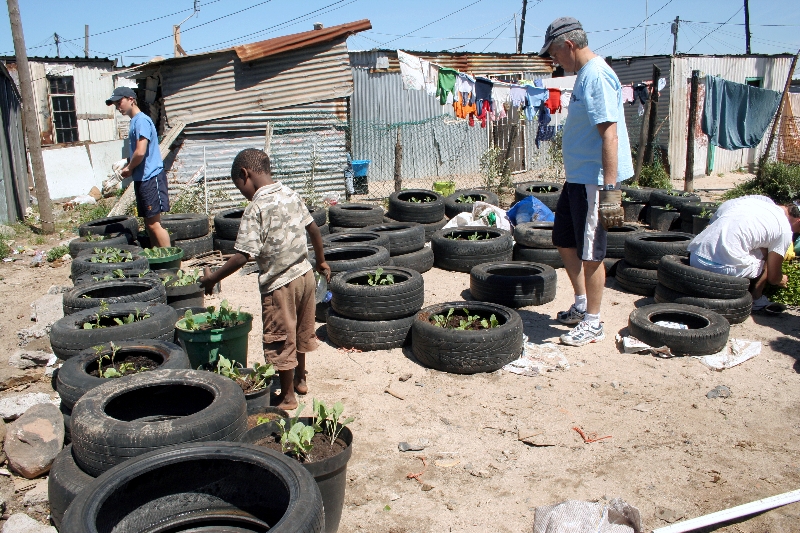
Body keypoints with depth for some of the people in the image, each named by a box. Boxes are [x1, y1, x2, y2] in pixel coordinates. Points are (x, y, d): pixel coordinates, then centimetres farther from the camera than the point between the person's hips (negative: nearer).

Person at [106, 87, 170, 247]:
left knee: (154, 223, -9)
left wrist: (129, 168, -6)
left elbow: (140, 152, -22)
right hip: (142, 178, 10)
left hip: (150, 178, -10)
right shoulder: (134, 121, 17)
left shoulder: (141, 121, -12)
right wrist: (128, 166, 6)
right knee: (149, 222, 12)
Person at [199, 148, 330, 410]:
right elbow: (314, 230, 10)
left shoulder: (256, 209, -20)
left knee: (281, 341, 9)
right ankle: (300, 379, 42)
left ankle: (287, 396, 24)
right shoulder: (291, 194, 1)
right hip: (305, 274, 8)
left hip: (279, 284, -8)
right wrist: (321, 261, 24)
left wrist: (212, 279, -13)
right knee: (301, 332, 23)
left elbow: (243, 256, -24)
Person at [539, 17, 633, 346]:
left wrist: (610, 188, -27)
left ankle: (592, 323, 13)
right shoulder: (585, 75, 13)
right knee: (564, 241, 18)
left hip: (594, 180, -10)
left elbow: (610, 135, -24)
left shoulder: (596, 76, -17)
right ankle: (581, 305, 33)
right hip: (577, 177, 10)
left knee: (590, 252, 0)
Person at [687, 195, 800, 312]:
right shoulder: (784, 230, 7)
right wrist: (781, 280, 38)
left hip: (694, 260, 6)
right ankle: (755, 299, 22)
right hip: (725, 268, -6)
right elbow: (773, 277, 13)